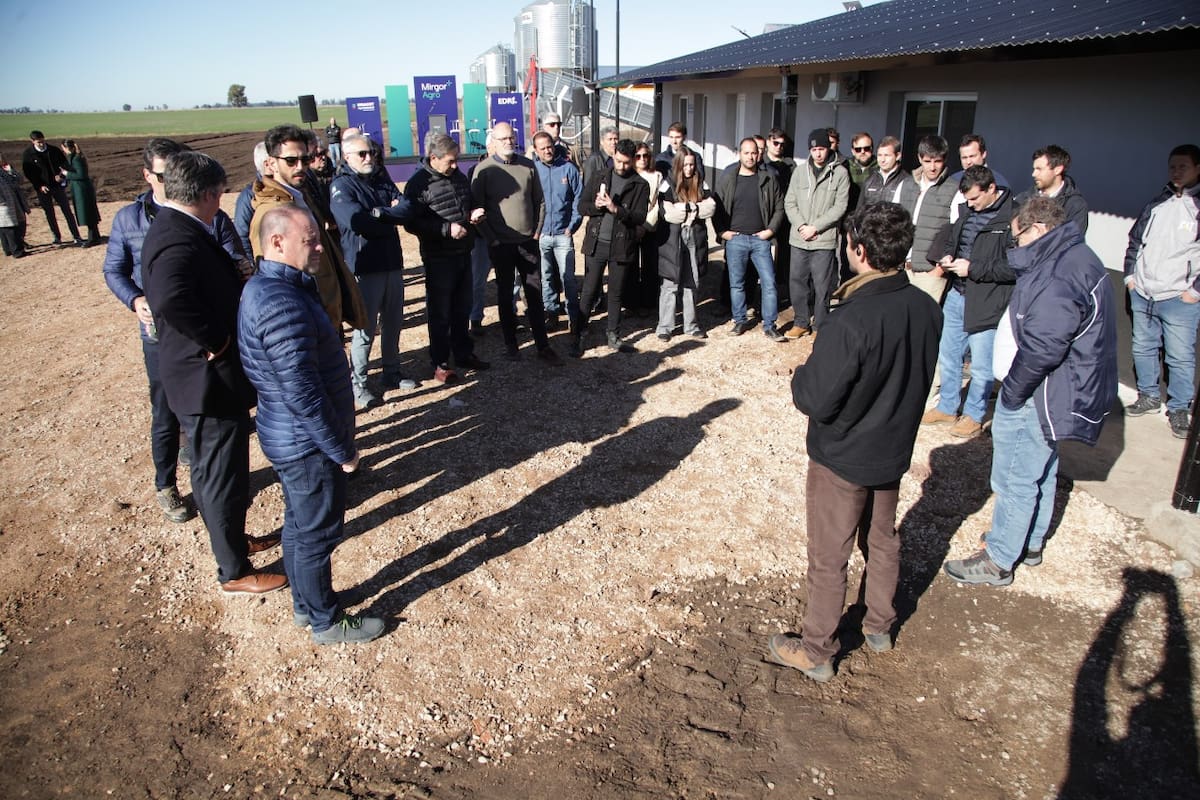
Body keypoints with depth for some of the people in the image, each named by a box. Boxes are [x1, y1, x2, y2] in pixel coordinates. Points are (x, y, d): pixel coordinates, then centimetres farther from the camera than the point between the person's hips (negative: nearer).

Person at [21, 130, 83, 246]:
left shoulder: (53, 150, -1)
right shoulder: (28, 155, -5)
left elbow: (64, 163, 10)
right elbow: (27, 173, -3)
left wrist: (62, 174, -9)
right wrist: (39, 186, -13)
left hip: (57, 185, 1)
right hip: (43, 188, -1)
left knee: (67, 211, -2)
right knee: (49, 214, 9)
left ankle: (77, 238, -1)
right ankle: (57, 237, 22)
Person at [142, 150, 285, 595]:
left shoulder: (176, 229, 8)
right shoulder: (179, 241, -25)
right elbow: (172, 300, -43)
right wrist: (217, 341, -30)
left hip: (206, 377, 10)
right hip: (210, 381, -10)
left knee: (213, 473, 25)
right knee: (222, 479, 5)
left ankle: (232, 540, 44)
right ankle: (235, 573, 22)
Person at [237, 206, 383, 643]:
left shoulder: (263, 286, 5)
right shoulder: (282, 304, -28)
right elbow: (303, 395, -27)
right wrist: (342, 450, -18)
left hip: (288, 438, 10)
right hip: (308, 445, -10)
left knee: (299, 525, 23)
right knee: (317, 534, 7)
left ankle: (306, 604, 41)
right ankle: (327, 622, 26)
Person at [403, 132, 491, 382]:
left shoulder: (459, 178, 8)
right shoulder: (419, 184, -13)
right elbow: (412, 223, -17)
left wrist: (472, 215, 1)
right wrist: (447, 229, -24)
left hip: (463, 254, 7)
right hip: (438, 258, -7)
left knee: (462, 309, 17)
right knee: (440, 313, 2)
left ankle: (464, 354, 31)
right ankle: (440, 363, 13)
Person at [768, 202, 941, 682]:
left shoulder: (852, 320, -32)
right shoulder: (926, 309, -9)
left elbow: (816, 401, -27)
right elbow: (919, 379, 5)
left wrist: (802, 375, -8)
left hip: (842, 457, -6)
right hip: (894, 450, 7)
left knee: (829, 556, 10)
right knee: (882, 538, 25)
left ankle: (816, 652, 26)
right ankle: (879, 628, 45)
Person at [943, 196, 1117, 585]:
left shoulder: (1060, 275, -26)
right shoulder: (1073, 258, 10)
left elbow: (1042, 347, -31)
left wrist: (1012, 391, -18)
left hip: (1039, 396, -11)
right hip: (1046, 392, 11)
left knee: (1016, 479, 0)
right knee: (1040, 470, 23)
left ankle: (998, 561, 13)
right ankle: (1030, 544, 40)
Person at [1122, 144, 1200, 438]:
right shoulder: (1156, 205, 11)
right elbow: (1135, 240, 20)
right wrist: (1130, 275, 11)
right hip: (1142, 295, 6)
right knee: (1142, 349, 15)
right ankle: (1149, 396, 32)